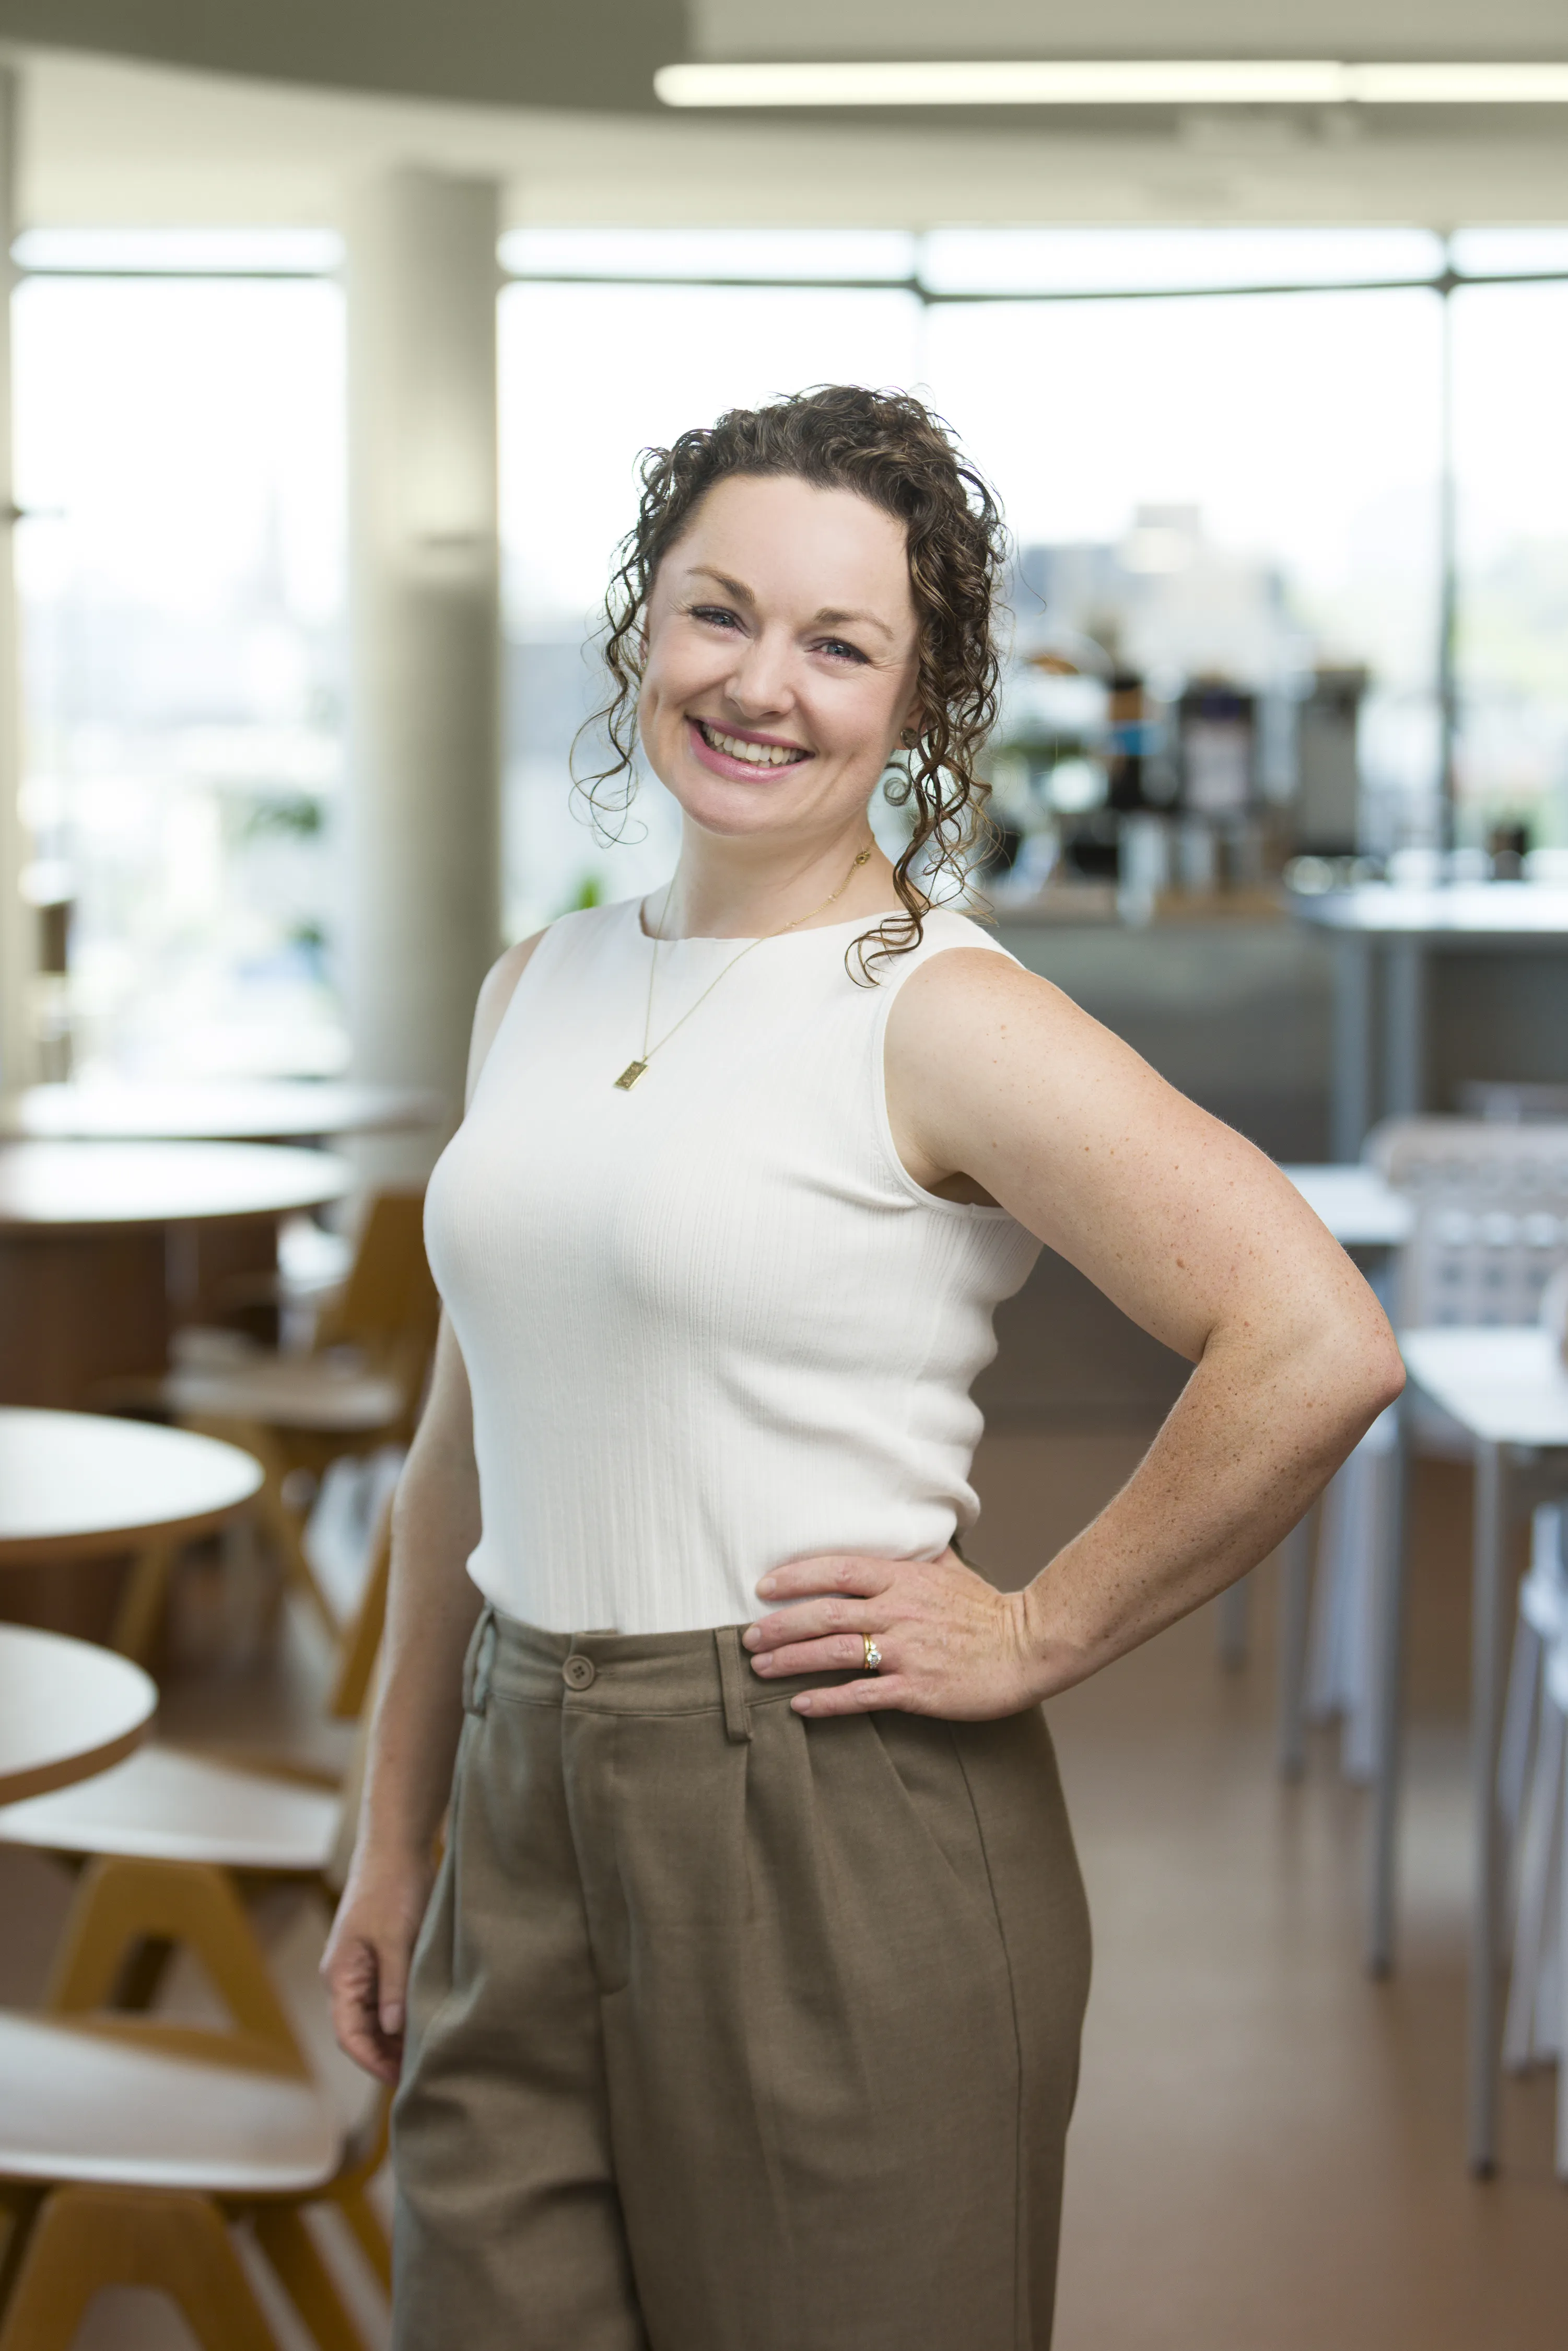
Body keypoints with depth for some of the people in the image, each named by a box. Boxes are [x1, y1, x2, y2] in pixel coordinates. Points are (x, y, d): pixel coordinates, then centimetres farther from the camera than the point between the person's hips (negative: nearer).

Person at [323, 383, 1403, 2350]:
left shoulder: (942, 1020, -12)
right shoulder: (537, 989, 8)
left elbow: (1316, 1345, -22)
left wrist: (1037, 1638, -14)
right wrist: (393, 1837, 17)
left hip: (837, 1840, -6)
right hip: (528, 1818, 6)